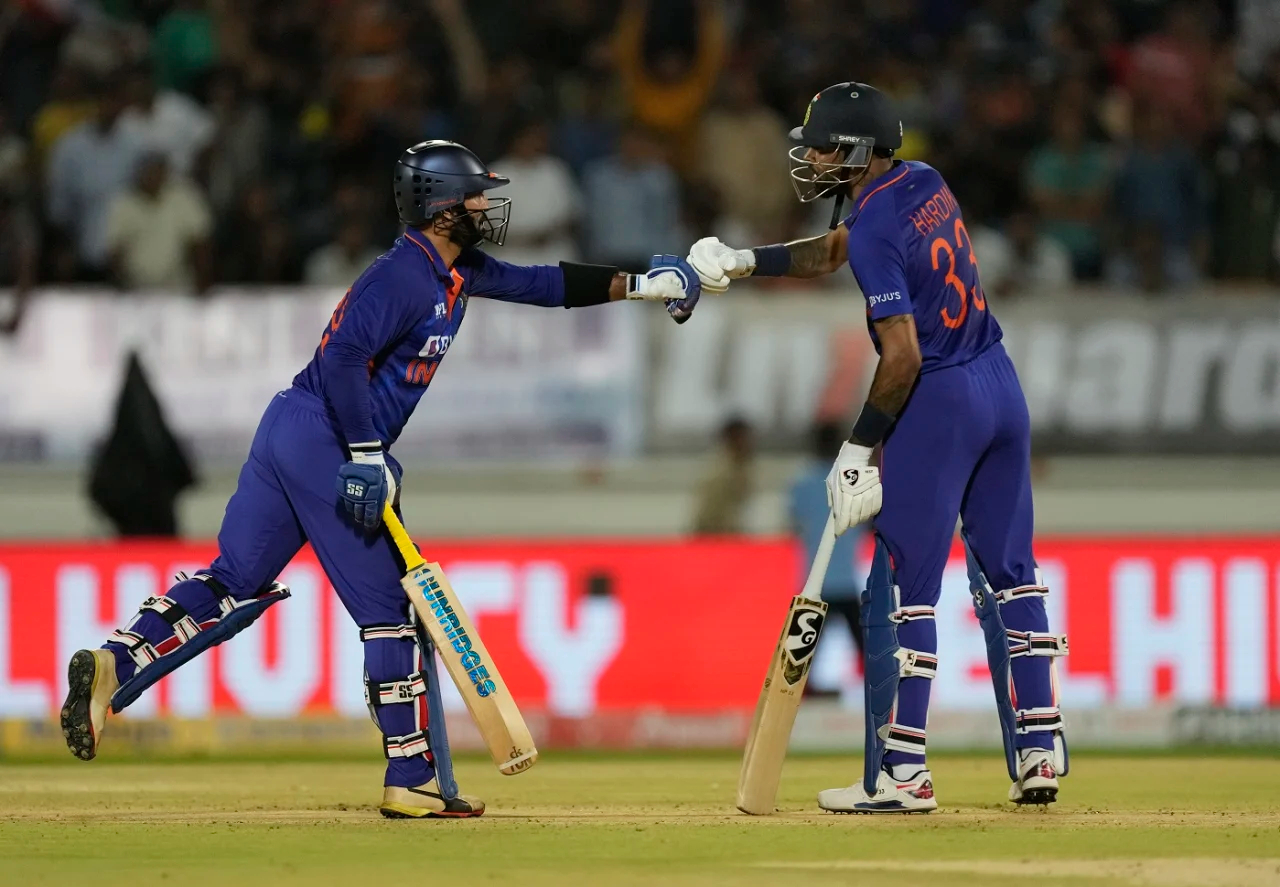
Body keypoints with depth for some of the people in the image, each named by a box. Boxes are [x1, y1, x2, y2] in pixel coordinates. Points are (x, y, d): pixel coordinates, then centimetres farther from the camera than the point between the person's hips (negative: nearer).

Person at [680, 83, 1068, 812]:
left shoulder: (877, 226, -17)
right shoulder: (925, 184, 9)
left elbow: (903, 356, -19)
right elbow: (831, 253, 24)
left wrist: (861, 444, -9)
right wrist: (745, 260, 15)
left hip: (939, 401, -9)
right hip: (1001, 384, 9)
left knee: (903, 588, -3)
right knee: (1009, 574, 13)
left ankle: (903, 772, -5)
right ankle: (1039, 752, 11)